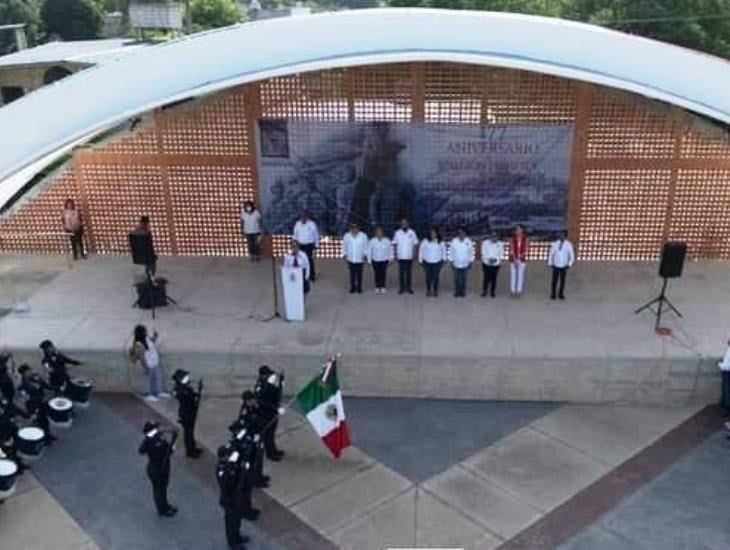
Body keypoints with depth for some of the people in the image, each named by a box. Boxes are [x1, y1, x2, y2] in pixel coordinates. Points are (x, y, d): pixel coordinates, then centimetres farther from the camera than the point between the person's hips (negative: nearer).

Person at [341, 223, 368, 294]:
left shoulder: (363, 236, -5)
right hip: (350, 259, 1)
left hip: (360, 259, -1)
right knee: (352, 274, 5)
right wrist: (344, 254, 4)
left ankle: (359, 288, 15)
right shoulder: (347, 236, 0)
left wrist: (365, 255, -3)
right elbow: (344, 246, 8)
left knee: (359, 274, 4)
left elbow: (366, 247, 2)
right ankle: (352, 288, 16)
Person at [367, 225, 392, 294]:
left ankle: (383, 287, 9)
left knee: (383, 274, -2)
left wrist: (390, 257, 2)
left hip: (384, 260, 0)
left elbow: (390, 249, 4)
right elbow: (369, 250, 0)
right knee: (377, 274, 3)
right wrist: (369, 260, 0)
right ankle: (377, 287, 12)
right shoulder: (372, 241, -6)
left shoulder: (387, 240, -5)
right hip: (375, 260, 0)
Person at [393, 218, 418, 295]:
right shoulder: (397, 233, -1)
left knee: (409, 273, 6)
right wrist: (395, 254, -2)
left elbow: (415, 243, 3)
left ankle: (408, 287, 15)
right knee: (401, 272, 4)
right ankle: (401, 288, 11)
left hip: (409, 256, 0)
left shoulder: (412, 232, -1)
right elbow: (394, 244, 3)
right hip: (400, 256, 0)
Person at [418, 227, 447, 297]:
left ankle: (435, 291, 14)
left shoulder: (441, 242, -4)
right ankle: (428, 291, 17)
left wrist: (444, 259, 7)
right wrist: (420, 260, 0)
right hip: (427, 262, 0)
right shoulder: (425, 241, -8)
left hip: (437, 262, 0)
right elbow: (421, 250, 0)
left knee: (436, 277, 1)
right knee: (428, 277, 3)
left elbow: (444, 250, 9)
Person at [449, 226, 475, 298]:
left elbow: (471, 252, 2)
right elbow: (451, 252, 0)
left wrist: (470, 262, 1)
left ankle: (463, 292, 19)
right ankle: (456, 292, 17)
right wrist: (452, 261, -1)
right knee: (456, 279, 5)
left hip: (465, 264, 0)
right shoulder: (454, 241, -7)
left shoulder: (469, 241, -5)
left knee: (464, 279, 7)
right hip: (456, 264, 0)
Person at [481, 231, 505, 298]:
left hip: (496, 264, 1)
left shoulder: (500, 244, -1)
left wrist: (496, 259, -18)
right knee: (487, 278, -3)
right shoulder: (485, 243, -4)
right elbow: (483, 253, -4)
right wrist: (489, 258, -20)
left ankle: (492, 292, 15)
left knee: (493, 278, 3)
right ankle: (484, 291, 12)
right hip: (486, 264, -1)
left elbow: (501, 254, 0)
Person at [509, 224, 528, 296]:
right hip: (513, 259, 0)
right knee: (513, 275, 2)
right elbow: (511, 249, -5)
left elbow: (525, 250, 1)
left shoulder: (525, 238, 0)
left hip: (522, 260, 0)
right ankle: (513, 291, 7)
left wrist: (522, 255, -16)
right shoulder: (512, 238, -1)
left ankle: (519, 291, 6)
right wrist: (514, 259, -14)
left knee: (520, 275, 1)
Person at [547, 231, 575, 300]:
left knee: (562, 281, 5)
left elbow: (572, 256, -1)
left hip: (564, 266, 0)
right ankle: (553, 295, 10)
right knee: (554, 280, 0)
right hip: (556, 265, 0)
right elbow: (551, 254, 4)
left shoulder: (569, 244, -7)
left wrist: (569, 265, -8)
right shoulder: (555, 243, -5)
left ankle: (561, 294, 19)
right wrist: (550, 263, -2)